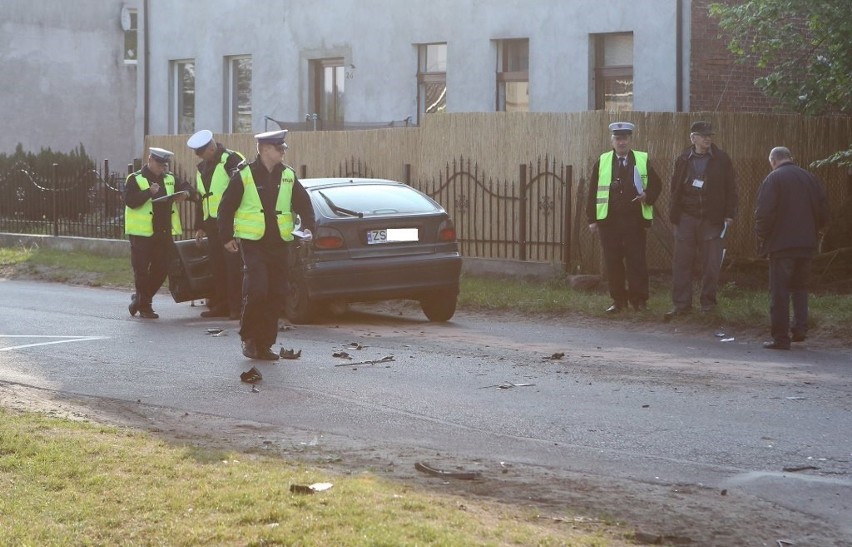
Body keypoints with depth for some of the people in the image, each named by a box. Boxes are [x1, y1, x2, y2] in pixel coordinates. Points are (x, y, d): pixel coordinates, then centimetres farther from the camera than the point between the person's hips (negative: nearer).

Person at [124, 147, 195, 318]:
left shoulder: (170, 179, 13)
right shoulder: (135, 179, -4)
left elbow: (189, 188, 14)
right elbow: (130, 201, -16)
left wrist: (185, 193, -9)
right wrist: (149, 192, -26)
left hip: (164, 233, 6)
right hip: (142, 233, -6)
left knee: (161, 269, 9)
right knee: (142, 270, -3)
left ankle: (140, 299, 25)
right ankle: (144, 306, 9)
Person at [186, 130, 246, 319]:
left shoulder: (231, 160, -8)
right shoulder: (202, 168, 20)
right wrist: (199, 227, 22)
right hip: (212, 225, 8)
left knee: (233, 266, -8)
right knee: (217, 267, 10)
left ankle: (237, 307, -7)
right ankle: (220, 305, 16)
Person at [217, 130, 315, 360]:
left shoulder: (288, 176, 8)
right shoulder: (244, 175, -4)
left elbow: (303, 203, 13)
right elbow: (226, 207, 0)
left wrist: (307, 227, -4)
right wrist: (227, 236, -4)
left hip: (279, 245, 5)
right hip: (253, 244, -5)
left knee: (276, 295, 4)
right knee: (256, 290, -16)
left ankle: (264, 345, 14)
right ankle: (248, 337, 2)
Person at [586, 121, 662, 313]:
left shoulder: (643, 160, 6)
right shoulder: (602, 162, 7)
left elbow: (656, 185, 12)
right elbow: (593, 191, 7)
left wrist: (647, 196, -9)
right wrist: (592, 219, 2)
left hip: (635, 220, -1)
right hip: (609, 220, 1)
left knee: (636, 260, -1)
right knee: (612, 261, 2)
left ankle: (639, 300, 8)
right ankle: (618, 300, 12)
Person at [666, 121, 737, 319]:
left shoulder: (721, 159, 2)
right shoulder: (683, 160, 6)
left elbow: (730, 188, 3)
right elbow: (675, 188, 9)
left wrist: (729, 214, -2)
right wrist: (674, 214, 2)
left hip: (712, 219, -1)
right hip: (687, 218, 1)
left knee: (711, 264, 2)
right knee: (682, 262, 0)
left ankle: (708, 302, 13)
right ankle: (681, 303, 6)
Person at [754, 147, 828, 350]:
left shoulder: (773, 179, -9)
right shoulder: (810, 179, 9)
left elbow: (764, 213, -16)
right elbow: (823, 212, 10)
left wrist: (761, 237, -3)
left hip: (781, 244, -5)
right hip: (807, 244, 5)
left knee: (779, 291, 0)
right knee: (800, 287, 19)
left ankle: (780, 337, -1)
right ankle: (800, 328, 8)